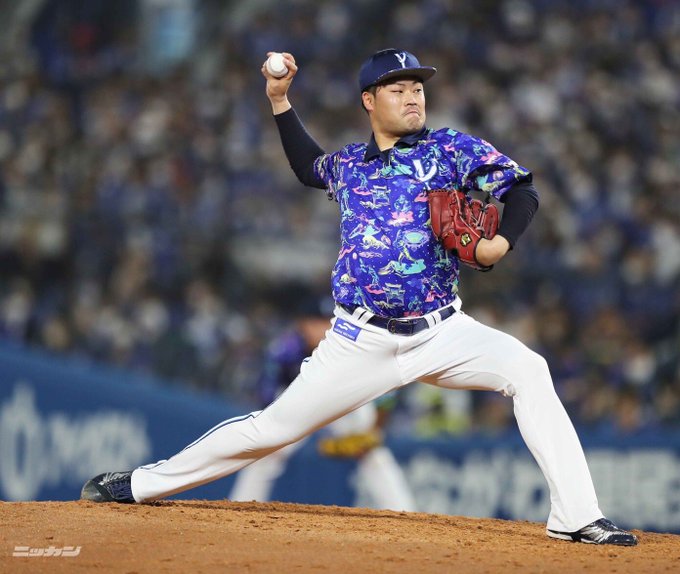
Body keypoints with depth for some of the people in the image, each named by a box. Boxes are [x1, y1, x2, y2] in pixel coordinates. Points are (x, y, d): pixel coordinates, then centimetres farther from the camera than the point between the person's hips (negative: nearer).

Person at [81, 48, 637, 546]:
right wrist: (280, 101, 26)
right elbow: (309, 167, 35)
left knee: (527, 370, -26)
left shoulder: (451, 148, 2)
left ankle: (576, 517, -26)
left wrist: (501, 243, -22)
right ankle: (143, 483, 16)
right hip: (362, 341, 2)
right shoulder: (348, 164, 12)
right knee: (274, 425, 2)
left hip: (442, 334, -1)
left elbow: (523, 188, -3)